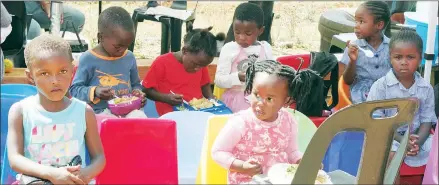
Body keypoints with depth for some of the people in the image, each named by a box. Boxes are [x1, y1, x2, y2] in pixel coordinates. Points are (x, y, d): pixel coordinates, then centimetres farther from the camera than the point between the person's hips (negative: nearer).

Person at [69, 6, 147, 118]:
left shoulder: (129, 58, 9)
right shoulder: (88, 59, -5)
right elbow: (74, 89, -1)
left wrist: (137, 93, -1)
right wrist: (94, 92, -19)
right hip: (100, 112, -4)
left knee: (141, 118, -28)